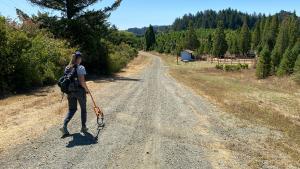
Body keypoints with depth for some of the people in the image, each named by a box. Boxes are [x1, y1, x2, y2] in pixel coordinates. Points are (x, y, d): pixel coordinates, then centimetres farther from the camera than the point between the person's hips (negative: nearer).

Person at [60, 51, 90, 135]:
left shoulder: (67, 68, 5)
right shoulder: (81, 68, -14)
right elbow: (82, 82, -20)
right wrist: (87, 90, -5)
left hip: (70, 91, 5)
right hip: (80, 91, -5)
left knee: (72, 109, 15)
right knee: (83, 109, 15)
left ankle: (64, 126, -3)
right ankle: (83, 127, 25)